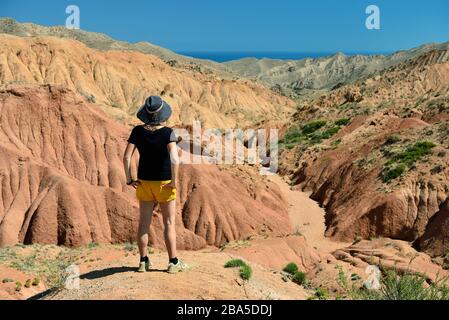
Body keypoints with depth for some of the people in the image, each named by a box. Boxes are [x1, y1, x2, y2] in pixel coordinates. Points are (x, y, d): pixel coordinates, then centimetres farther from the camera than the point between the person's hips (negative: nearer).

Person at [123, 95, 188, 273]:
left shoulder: (138, 131, -6)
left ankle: (143, 262, 19)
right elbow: (175, 160, -28)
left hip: (144, 182, 3)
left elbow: (126, 157, -9)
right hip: (164, 183, -3)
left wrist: (129, 179, 0)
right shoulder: (168, 133, -16)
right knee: (169, 223, 7)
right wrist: (174, 181, -16)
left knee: (144, 222, 12)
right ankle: (173, 262, 13)